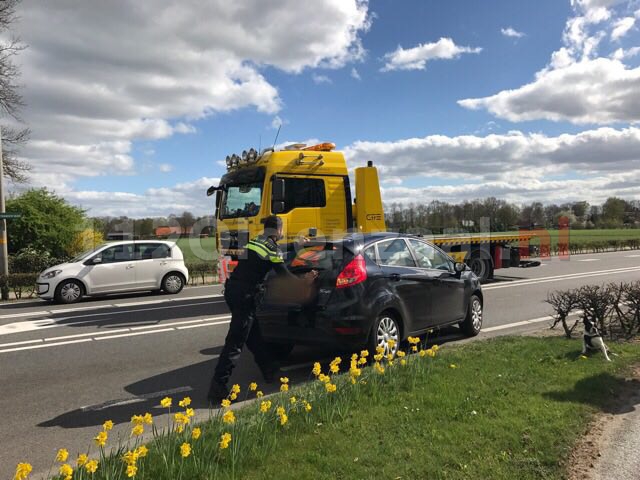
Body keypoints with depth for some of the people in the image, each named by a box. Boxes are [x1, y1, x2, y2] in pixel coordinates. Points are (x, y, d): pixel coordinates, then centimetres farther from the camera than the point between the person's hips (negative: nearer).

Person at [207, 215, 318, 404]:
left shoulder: (253, 241, 16)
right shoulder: (272, 249, -6)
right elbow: (284, 276, -3)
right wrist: (304, 281, 13)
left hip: (232, 288, 9)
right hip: (243, 295, -9)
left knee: (253, 333, 18)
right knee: (235, 342, -7)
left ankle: (269, 370, 31)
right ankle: (218, 387, -8)